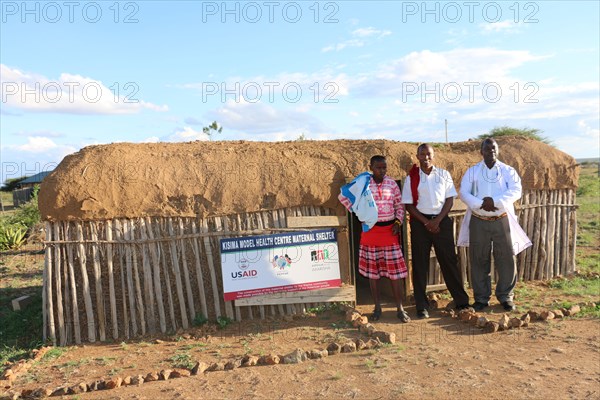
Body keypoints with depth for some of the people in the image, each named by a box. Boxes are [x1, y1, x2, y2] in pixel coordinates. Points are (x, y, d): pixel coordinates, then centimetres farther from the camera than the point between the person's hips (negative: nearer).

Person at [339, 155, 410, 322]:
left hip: (389, 230, 1)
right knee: (372, 271, 7)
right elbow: (343, 196, 3)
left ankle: (400, 309, 12)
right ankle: (377, 308, 20)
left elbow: (399, 205, 9)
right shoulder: (363, 183, -4)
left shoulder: (392, 184, 0)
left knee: (395, 271, 1)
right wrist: (357, 212, -2)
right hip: (370, 230, 0)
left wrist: (398, 222, -4)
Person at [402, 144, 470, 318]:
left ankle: (461, 301, 20)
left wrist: (437, 220, -9)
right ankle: (422, 306, 13)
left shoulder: (444, 174, 5)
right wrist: (426, 222, -10)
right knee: (420, 264, 3)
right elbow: (409, 205, -2)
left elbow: (450, 199, 2)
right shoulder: (411, 178, 1)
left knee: (449, 260, 6)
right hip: (419, 222, -1)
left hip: (442, 220, 1)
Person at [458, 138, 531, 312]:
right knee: (479, 260, 4)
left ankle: (505, 296, 18)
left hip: (502, 221, 0)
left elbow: (516, 191, -8)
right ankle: (481, 298, 15)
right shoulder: (472, 171, 6)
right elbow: (464, 193, -4)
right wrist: (481, 204, -19)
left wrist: (494, 201, -21)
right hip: (478, 221, 0)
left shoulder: (508, 171, 6)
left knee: (506, 259, 3)